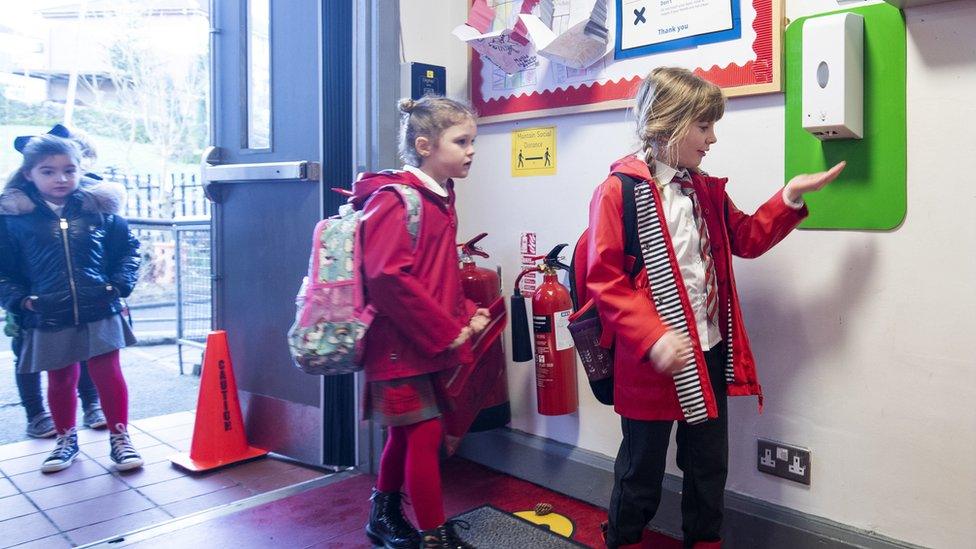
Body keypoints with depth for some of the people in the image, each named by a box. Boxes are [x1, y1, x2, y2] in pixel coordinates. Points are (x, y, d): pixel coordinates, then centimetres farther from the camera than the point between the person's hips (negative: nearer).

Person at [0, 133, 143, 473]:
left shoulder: (99, 208, 1)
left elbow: (127, 248, 9)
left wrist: (120, 284, -3)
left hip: (100, 314, -1)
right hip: (48, 319, 1)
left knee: (108, 375, 2)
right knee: (60, 381, 14)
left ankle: (120, 437, 17)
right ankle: (66, 439, 33)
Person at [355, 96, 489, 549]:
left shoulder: (440, 197, 11)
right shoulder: (396, 198, -16)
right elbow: (387, 276, -26)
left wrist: (467, 314, 2)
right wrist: (446, 331, -20)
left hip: (429, 344, 9)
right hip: (401, 344, -9)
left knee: (405, 432, 19)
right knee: (425, 432, -2)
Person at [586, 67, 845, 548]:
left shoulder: (707, 191, 11)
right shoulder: (619, 190, -14)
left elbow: (746, 238, 21)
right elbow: (604, 280, -18)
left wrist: (790, 196, 8)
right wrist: (652, 338, -25)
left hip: (710, 354, 7)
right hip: (653, 361, -7)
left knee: (709, 466, 20)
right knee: (641, 472, 10)